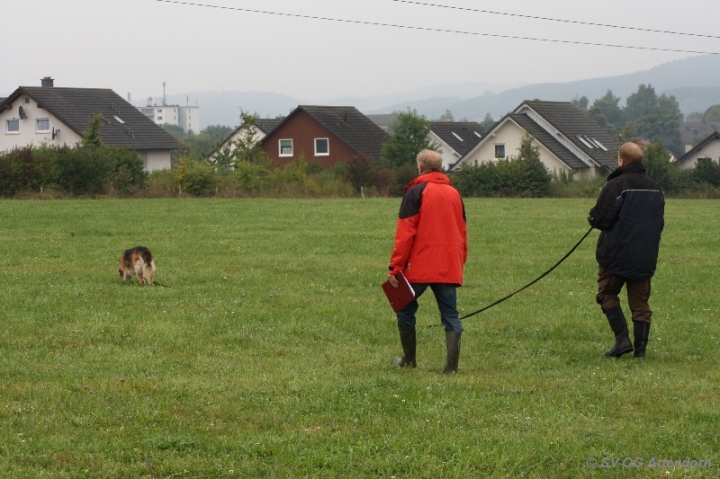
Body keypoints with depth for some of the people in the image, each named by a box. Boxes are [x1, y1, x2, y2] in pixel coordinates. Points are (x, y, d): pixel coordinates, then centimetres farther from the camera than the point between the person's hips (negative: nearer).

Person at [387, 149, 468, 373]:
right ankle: (451, 366, -4)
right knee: (450, 315, 4)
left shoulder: (415, 192, -5)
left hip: (419, 266, -4)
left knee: (405, 309, 13)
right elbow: (462, 233, 17)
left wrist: (395, 267, -9)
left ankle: (409, 359, 19)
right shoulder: (454, 194, 13)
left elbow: (405, 233, -10)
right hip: (449, 268, 4)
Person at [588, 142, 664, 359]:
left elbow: (599, 219, -15)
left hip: (617, 254, -5)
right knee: (640, 301, 9)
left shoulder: (615, 186, -14)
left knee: (607, 294, 11)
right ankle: (641, 347, 4)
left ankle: (622, 338, -3)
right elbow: (659, 222, 16)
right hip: (646, 257, 5)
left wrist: (593, 216, 6)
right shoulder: (654, 187, 7)